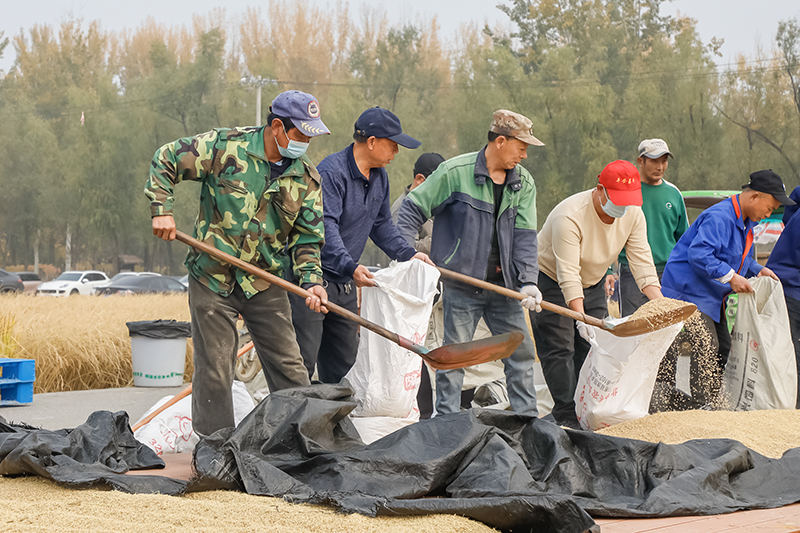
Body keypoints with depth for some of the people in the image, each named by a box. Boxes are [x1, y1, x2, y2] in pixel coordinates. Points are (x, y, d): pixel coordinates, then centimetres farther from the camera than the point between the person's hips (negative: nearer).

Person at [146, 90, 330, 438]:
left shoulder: (307, 177, 1)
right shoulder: (225, 146, -11)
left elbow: (308, 237, 3)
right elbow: (166, 160, -2)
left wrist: (312, 281, -13)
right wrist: (161, 209, -12)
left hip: (265, 282, 3)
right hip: (212, 278, -3)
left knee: (288, 366, 4)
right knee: (214, 369, 1)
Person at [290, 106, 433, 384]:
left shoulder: (380, 176, 11)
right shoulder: (331, 172, -19)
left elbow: (381, 224, 22)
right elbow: (325, 227, -29)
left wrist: (408, 254, 8)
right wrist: (350, 267, -40)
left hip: (345, 284, 9)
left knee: (343, 361, 10)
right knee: (303, 362, -9)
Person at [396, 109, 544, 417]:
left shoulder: (524, 183, 5)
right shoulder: (455, 172, -8)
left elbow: (525, 236, 0)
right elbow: (412, 210, -2)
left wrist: (528, 282, -13)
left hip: (503, 285, 5)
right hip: (462, 283, -5)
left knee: (521, 351, 8)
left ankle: (528, 422, 18)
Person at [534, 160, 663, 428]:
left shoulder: (633, 214, -14)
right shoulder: (569, 216, -34)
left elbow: (642, 262, -14)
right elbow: (568, 274, -36)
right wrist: (580, 317, -45)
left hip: (592, 284, 6)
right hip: (551, 282, -6)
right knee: (559, 349, -11)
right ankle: (566, 416, -10)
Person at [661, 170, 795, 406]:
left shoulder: (745, 222, 12)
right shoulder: (718, 218, -23)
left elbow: (740, 258, 26)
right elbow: (698, 255, -33)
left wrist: (757, 269, 7)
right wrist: (730, 277, -31)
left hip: (711, 300, 11)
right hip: (689, 294, -11)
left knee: (722, 352, 10)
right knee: (706, 353, -17)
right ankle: (701, 408, -15)